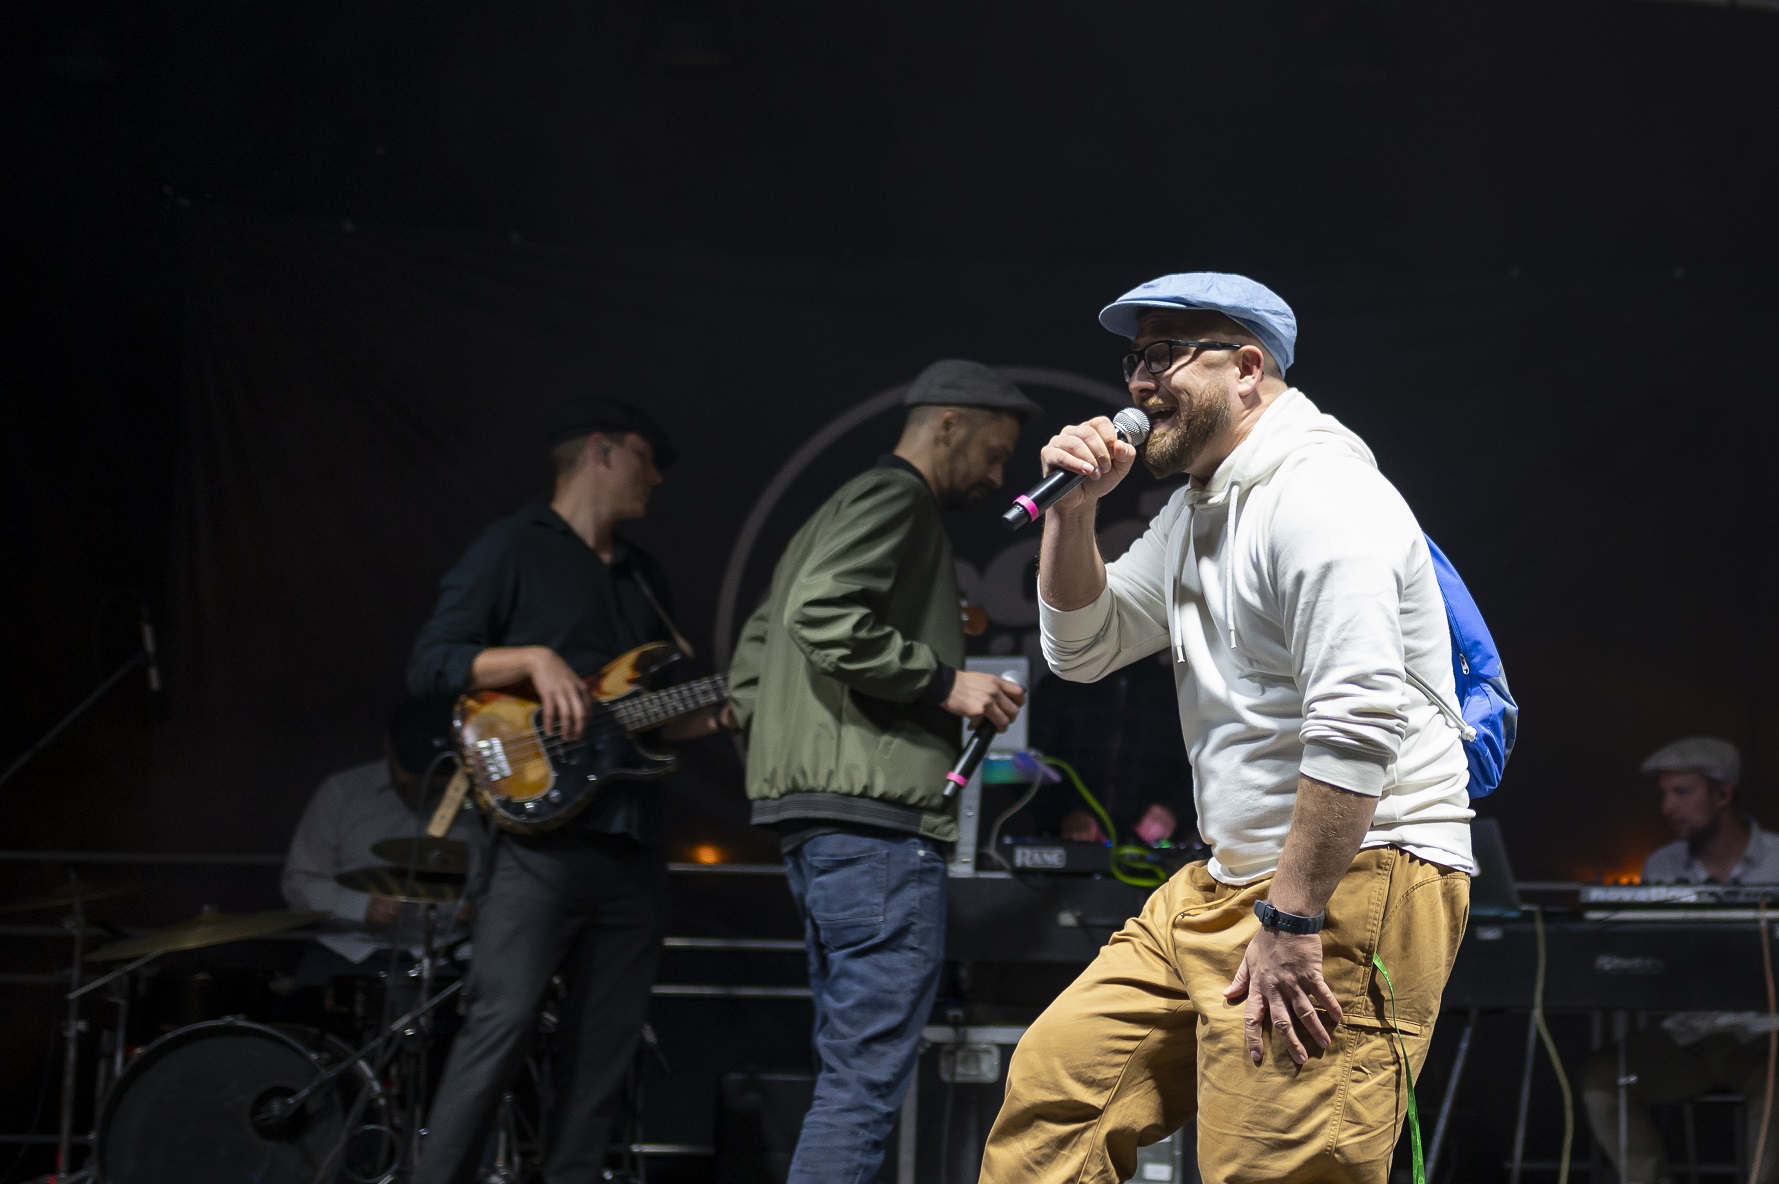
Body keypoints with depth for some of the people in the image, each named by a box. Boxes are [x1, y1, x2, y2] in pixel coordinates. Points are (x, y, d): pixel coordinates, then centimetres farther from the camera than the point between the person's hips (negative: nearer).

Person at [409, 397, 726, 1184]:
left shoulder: (644, 577, 23)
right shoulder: (514, 549, 1)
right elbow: (428, 664, -7)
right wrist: (534, 659, -19)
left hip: (632, 848, 7)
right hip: (540, 834, -7)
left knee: (602, 1055, 5)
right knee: (499, 1026, -14)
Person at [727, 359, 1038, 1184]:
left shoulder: (836, 512, 27)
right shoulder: (897, 498, -4)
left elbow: (750, 663, 26)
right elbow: (824, 616, -21)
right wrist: (943, 681, -15)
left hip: (810, 817, 11)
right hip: (877, 817, -11)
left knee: (852, 1067, 13)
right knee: (870, 1070, -13)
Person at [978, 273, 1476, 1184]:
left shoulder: (1319, 492, -15)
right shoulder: (1198, 510, 18)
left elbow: (1358, 722, -24)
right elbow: (1084, 647, 25)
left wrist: (1290, 921, -25)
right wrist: (1074, 508, 8)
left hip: (1352, 880, -10)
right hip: (1226, 883, 10)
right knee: (1057, 1074, 9)